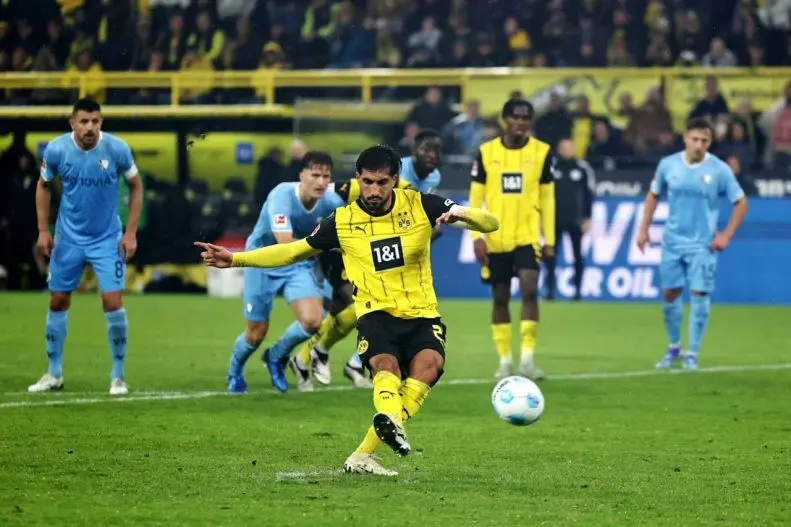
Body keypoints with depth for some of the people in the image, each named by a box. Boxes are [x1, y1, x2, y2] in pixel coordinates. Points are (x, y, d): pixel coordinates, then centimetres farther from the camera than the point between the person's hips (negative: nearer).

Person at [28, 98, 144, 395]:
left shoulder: (117, 149, -15)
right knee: (58, 301, 6)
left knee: (113, 301, -12)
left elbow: (136, 187, 0)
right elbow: (43, 186, 6)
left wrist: (131, 232, -5)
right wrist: (43, 230, 2)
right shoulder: (56, 150, -12)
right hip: (68, 237, 2)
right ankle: (54, 374, 21)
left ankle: (118, 376, 2)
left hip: (107, 238, -2)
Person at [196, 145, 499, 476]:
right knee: (387, 365, -34)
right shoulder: (342, 222, 4)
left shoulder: (421, 206, 1)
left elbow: (491, 224, -1)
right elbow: (294, 251, 17)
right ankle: (391, 420, -66)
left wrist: (462, 215, -25)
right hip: (376, 313, 0)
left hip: (422, 315, 0)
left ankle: (362, 456, -34)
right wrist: (234, 259, 10)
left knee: (429, 363, -31)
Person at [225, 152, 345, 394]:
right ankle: (235, 371, 41)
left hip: (298, 265, 4)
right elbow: (286, 244, -42)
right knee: (256, 335, 5)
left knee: (312, 322, -17)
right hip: (263, 262, -4)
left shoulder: (331, 202, -19)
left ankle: (277, 356, 15)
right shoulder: (282, 196, -32)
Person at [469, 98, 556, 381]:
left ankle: (527, 358, -14)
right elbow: (476, 197, 4)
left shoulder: (542, 152, 1)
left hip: (528, 237, -1)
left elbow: (547, 198, 6)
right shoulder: (486, 152, 1)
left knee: (529, 290, -17)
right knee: (500, 298, 7)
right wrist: (476, 236, -5)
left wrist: (550, 240, 4)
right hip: (496, 239, 1)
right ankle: (504, 360, 16)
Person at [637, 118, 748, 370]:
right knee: (670, 293, 7)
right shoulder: (668, 165, -2)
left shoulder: (719, 170, -9)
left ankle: (692, 354, 3)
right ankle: (673, 347, 25)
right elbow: (653, 196, 12)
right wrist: (644, 229, 6)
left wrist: (726, 235, -7)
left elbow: (741, 203, -1)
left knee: (699, 295, -6)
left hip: (703, 244, -3)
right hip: (673, 241, 3)